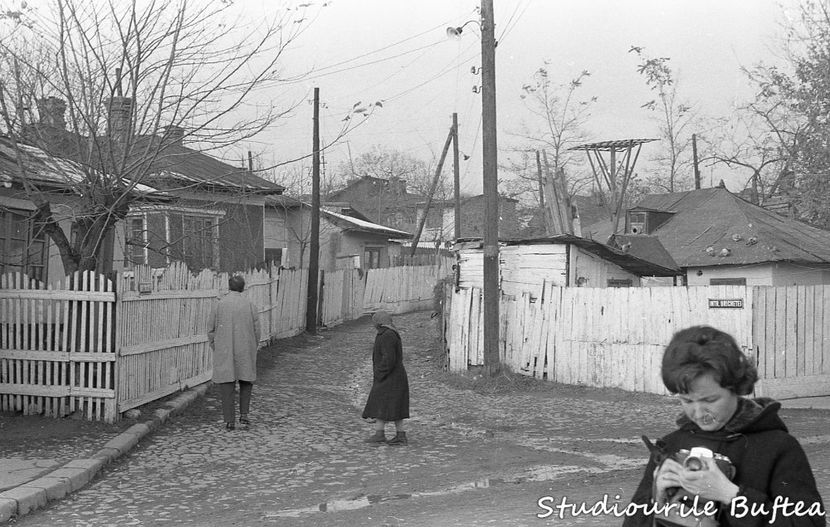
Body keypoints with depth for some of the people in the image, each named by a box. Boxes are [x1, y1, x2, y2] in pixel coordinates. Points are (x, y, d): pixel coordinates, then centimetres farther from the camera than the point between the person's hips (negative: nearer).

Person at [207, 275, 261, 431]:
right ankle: (243, 414, 8)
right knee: (246, 381, 17)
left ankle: (229, 420, -1)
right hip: (245, 352, 1)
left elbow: (211, 330, -1)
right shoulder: (249, 305, -3)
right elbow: (256, 330, -1)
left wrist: (216, 351, 12)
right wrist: (252, 351, 13)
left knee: (227, 385, 3)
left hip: (224, 352, 0)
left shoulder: (219, 305, -4)